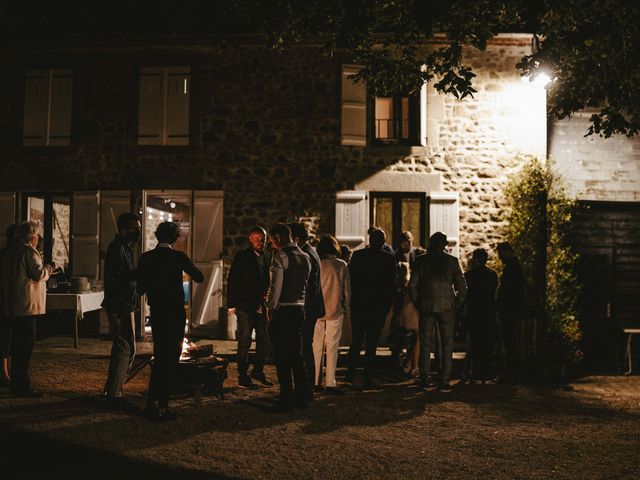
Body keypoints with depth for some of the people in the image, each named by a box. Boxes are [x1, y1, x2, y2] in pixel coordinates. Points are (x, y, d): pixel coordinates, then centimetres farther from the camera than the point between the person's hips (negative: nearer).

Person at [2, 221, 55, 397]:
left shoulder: (10, 252, 16)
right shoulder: (29, 251, -12)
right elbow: (38, 274, -17)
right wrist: (49, 268, 2)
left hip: (11, 306, 9)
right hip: (26, 306, -9)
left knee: (17, 345, 15)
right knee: (26, 345, -6)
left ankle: (16, 383, 21)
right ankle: (22, 386, -4)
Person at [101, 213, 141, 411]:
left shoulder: (123, 248, 18)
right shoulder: (117, 248, -14)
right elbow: (118, 278, -24)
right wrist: (139, 272, -25)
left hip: (123, 307, 11)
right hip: (120, 307, -11)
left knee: (121, 350, 16)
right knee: (126, 350, -9)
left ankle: (111, 392, 24)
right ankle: (115, 396, -4)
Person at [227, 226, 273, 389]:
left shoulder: (268, 257, 11)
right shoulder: (241, 256, -2)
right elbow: (232, 281, -4)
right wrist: (231, 305, -8)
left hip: (262, 306, 5)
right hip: (245, 307, -5)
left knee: (264, 341, 8)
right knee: (244, 342, 1)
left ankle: (258, 371, 25)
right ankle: (243, 377, 10)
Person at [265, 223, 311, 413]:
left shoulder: (281, 256, -11)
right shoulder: (305, 257, 13)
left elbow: (275, 285, -15)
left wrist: (271, 308, -5)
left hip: (283, 311, -8)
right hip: (299, 309, 8)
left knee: (281, 357, -1)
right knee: (296, 355, 15)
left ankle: (286, 401, 2)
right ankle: (302, 398, 20)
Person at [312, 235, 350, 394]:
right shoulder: (342, 265, -2)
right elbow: (347, 289, 2)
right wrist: (345, 306, 15)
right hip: (335, 311, -1)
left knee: (317, 347, 10)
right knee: (332, 347, 3)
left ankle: (315, 381, 15)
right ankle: (330, 383, 2)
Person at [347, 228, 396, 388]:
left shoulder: (357, 255, -1)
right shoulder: (388, 258, -5)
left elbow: (351, 279, 1)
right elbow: (392, 284, -2)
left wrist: (353, 301, 10)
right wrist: (387, 305, 6)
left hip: (358, 305, 2)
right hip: (378, 308, -2)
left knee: (356, 341, 14)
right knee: (371, 344, 4)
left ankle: (350, 374, 14)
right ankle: (368, 379, 6)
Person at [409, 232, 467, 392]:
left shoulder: (421, 260, 0)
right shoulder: (452, 261, -1)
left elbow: (412, 284, -1)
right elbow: (462, 286, -1)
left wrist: (418, 303, 9)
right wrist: (456, 304, 9)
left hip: (426, 307, 1)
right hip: (447, 307, -1)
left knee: (425, 345, 8)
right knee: (447, 346, 6)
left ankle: (424, 380, 10)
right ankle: (444, 381, 3)